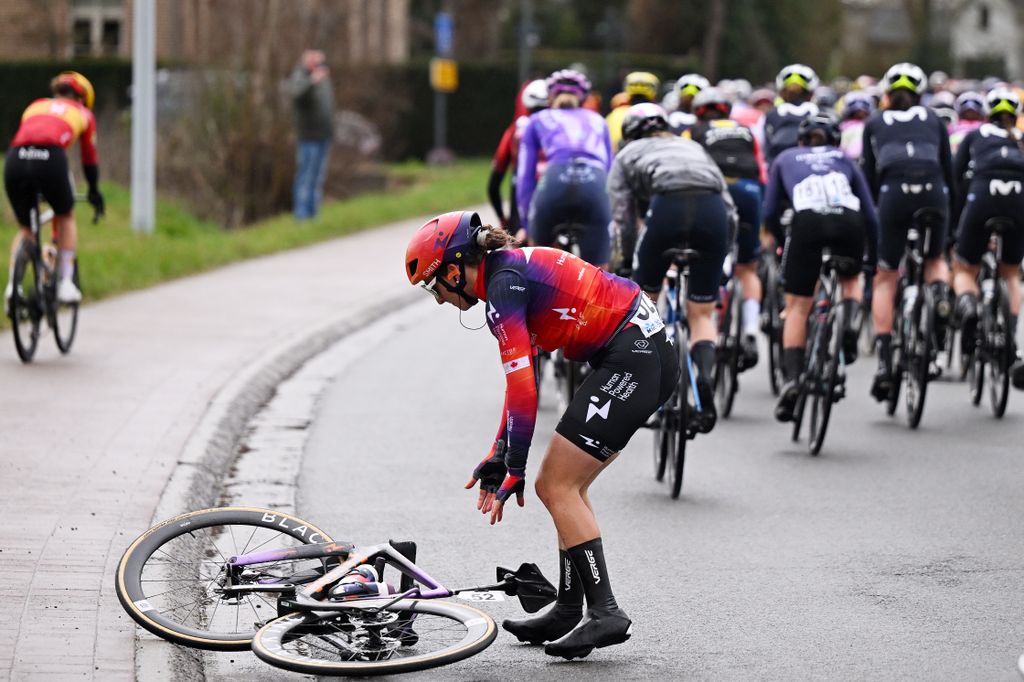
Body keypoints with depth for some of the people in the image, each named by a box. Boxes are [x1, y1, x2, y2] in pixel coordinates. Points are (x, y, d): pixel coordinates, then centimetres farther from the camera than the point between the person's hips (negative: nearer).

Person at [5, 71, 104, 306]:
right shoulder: (83, 113, 27)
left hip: (15, 160, 3)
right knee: (66, 217, 26)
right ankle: (65, 283, 19)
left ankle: (12, 286, 7)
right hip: (50, 159, -2)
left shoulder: (35, 106, 35)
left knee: (25, 228, 24)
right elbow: (90, 159, 33)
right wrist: (95, 193, 47)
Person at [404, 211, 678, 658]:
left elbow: (522, 386, -17)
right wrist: (497, 457, 23)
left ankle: (606, 613, -10)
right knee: (566, 485, 14)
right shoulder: (514, 271, 17)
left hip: (631, 360, -10)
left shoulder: (503, 286, -13)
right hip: (650, 355, 10)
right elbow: (520, 381, 23)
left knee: (556, 486, -7)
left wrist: (513, 469, -13)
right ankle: (569, 611, 18)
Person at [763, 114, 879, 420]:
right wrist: (873, 258, 35)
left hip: (808, 222, -1)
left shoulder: (786, 159, 30)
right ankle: (850, 328, 1)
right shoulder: (844, 159, 32)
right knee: (851, 279, 31)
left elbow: (770, 213, 22)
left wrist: (783, 243, 39)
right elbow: (870, 214, 26)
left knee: (797, 306, 10)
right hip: (849, 222, 1)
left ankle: (791, 379, -7)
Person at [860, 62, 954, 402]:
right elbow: (949, 170, 20)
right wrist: (952, 215, 26)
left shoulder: (874, 123, 22)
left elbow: (869, 175, 18)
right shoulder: (933, 120, 24)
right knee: (935, 259, 28)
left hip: (894, 192, -1)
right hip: (933, 191, 1)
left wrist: (872, 215, 25)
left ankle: (884, 362, -5)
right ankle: (940, 294, -7)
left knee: (885, 279, 8)